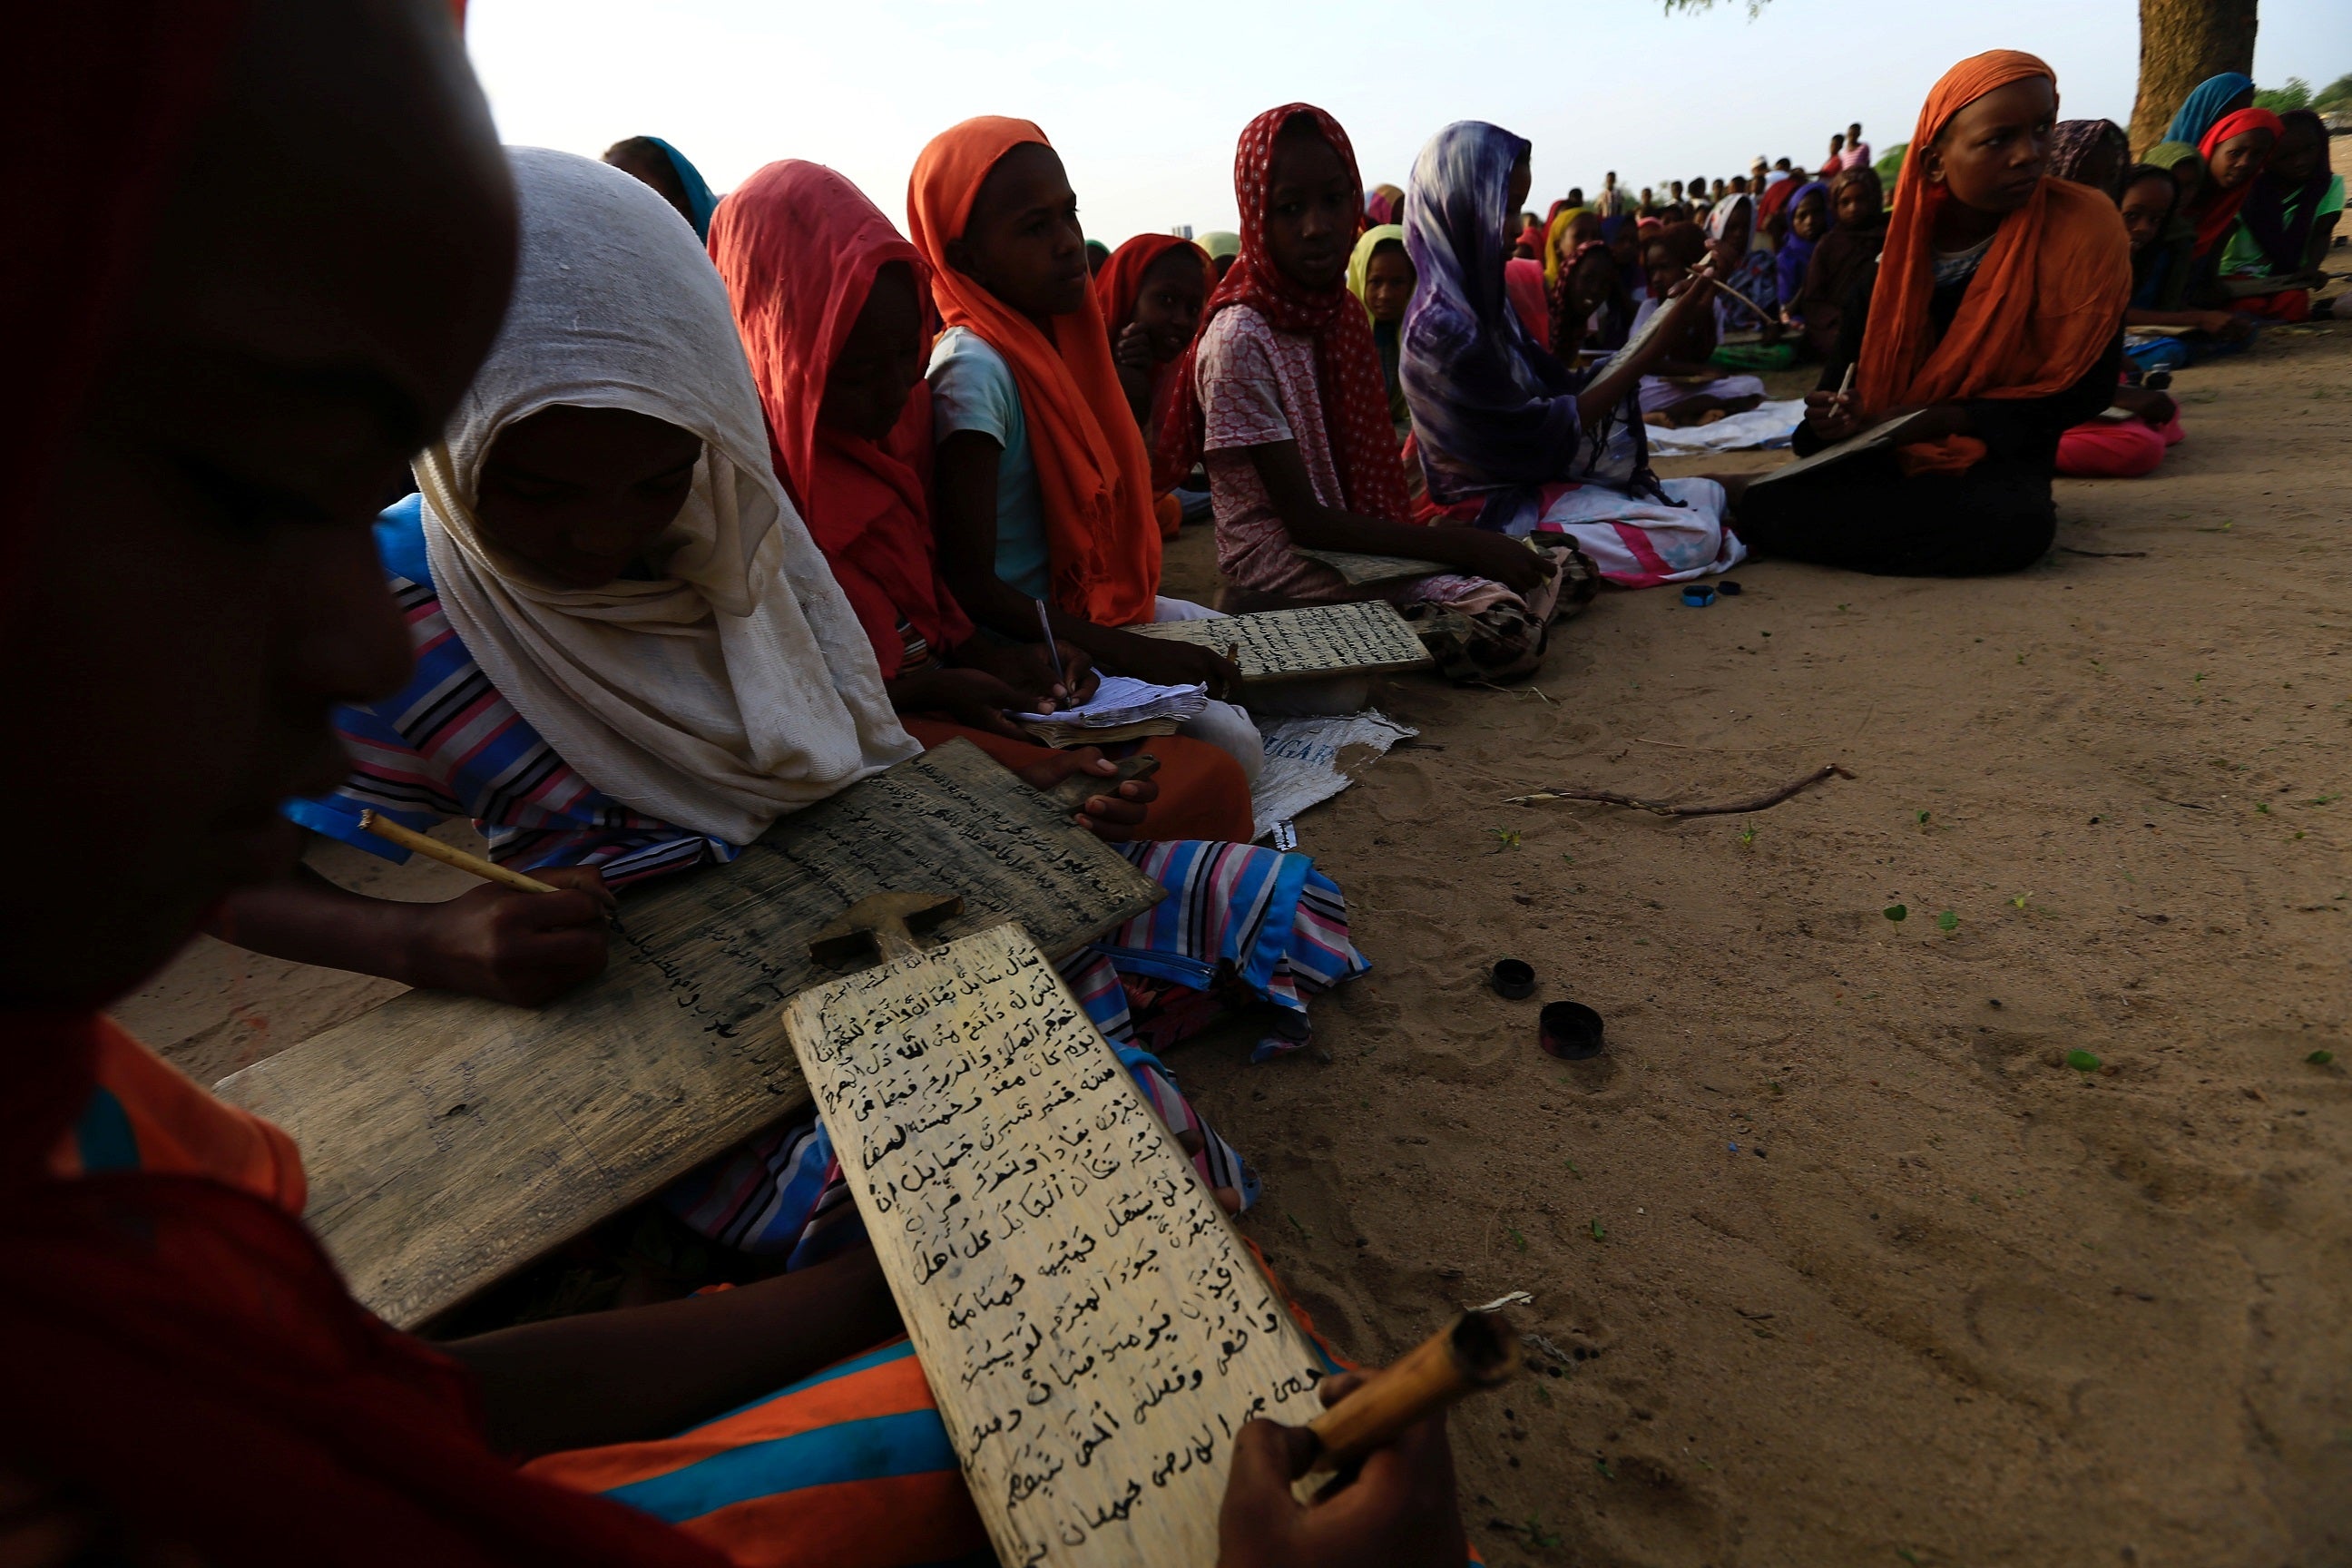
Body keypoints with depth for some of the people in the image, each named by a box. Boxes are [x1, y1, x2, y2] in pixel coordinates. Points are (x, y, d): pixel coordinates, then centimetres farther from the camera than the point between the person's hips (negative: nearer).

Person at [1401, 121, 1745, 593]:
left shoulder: (1478, 302, 8)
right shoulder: (1443, 327, -22)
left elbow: (1561, 386, 8)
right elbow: (1544, 433, -19)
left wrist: (1664, 322, 1)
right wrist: (1659, 343, -16)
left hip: (1530, 479, 10)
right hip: (1495, 509, -10)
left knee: (1708, 495, 13)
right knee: (1695, 538, -14)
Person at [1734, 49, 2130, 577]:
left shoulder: (2083, 229, -8)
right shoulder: (1900, 250, 0)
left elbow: (2084, 387, -6)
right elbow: (1847, 371, 5)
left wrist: (1953, 420, -18)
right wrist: (1834, 420, -19)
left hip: (1992, 467, -1)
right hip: (1881, 459, 1)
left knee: (2016, 524, -39)